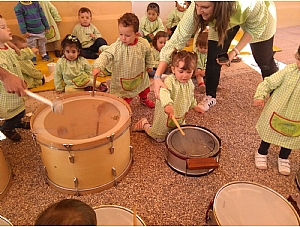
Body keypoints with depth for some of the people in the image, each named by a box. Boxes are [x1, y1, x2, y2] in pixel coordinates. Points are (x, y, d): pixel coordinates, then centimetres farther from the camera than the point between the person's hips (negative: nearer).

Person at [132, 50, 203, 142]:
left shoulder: (189, 83, -3)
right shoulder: (170, 80, -30)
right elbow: (164, 92, -50)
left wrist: (194, 106, 23)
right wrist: (168, 104, -67)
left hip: (180, 117, 7)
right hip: (166, 116, -7)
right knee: (159, 138, 10)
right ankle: (144, 124, 32)